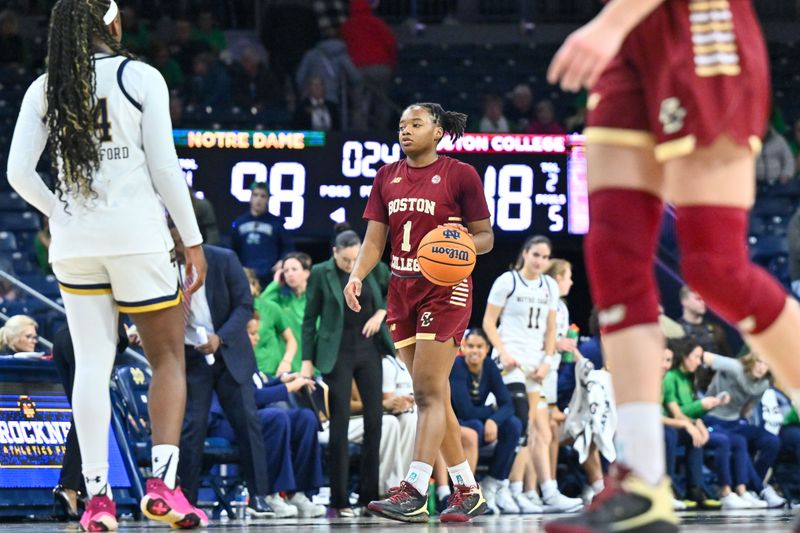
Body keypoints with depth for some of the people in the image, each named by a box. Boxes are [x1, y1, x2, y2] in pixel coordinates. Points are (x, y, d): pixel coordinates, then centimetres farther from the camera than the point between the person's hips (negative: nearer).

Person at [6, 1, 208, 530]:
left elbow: (19, 173, 1)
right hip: (138, 235, -3)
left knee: (92, 362, 6)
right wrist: (193, 239, -1)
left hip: (74, 242, 3)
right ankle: (162, 483, -7)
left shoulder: (45, 88, 5)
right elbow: (165, 168, -7)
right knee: (169, 358, 7)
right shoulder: (141, 77, -5)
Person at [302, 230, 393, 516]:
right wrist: (307, 360, -4)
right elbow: (310, 318, -1)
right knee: (340, 423, -4)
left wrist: (381, 312, -4)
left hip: (369, 349, 4)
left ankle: (369, 494, 8)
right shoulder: (321, 273, -4)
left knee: (374, 418, 0)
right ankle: (340, 499, -1)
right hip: (337, 353, -4)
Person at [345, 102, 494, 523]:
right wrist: (357, 276, -7)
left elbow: (485, 236, 0)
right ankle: (468, 492, 14)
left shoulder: (460, 175, -4)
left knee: (428, 392, -13)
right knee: (433, 395, 7)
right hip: (402, 291, 6)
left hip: (445, 290, -6)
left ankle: (413, 493, -19)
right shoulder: (387, 177, 11)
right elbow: (374, 240, 10)